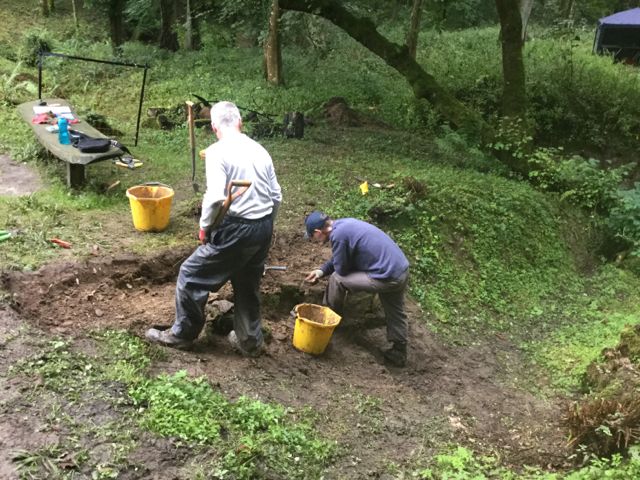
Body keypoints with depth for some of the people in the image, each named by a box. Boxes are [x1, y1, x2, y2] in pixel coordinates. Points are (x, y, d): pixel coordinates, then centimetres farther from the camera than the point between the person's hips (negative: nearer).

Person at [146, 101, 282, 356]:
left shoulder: (217, 151, -11)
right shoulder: (259, 150, 8)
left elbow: (216, 197, -23)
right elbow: (276, 196, 9)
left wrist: (205, 227, -7)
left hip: (236, 230, -7)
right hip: (264, 228, 7)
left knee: (192, 276, 10)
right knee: (248, 285, 22)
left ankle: (181, 334, 22)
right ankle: (250, 340, 33)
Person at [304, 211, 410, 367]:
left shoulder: (338, 235, -19)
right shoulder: (344, 223, 11)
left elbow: (341, 269, -7)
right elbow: (339, 258, 25)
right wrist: (322, 270, 18)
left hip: (387, 277, -9)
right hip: (402, 268, 9)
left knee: (336, 279, 6)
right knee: (395, 313, 25)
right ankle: (399, 352, 38)